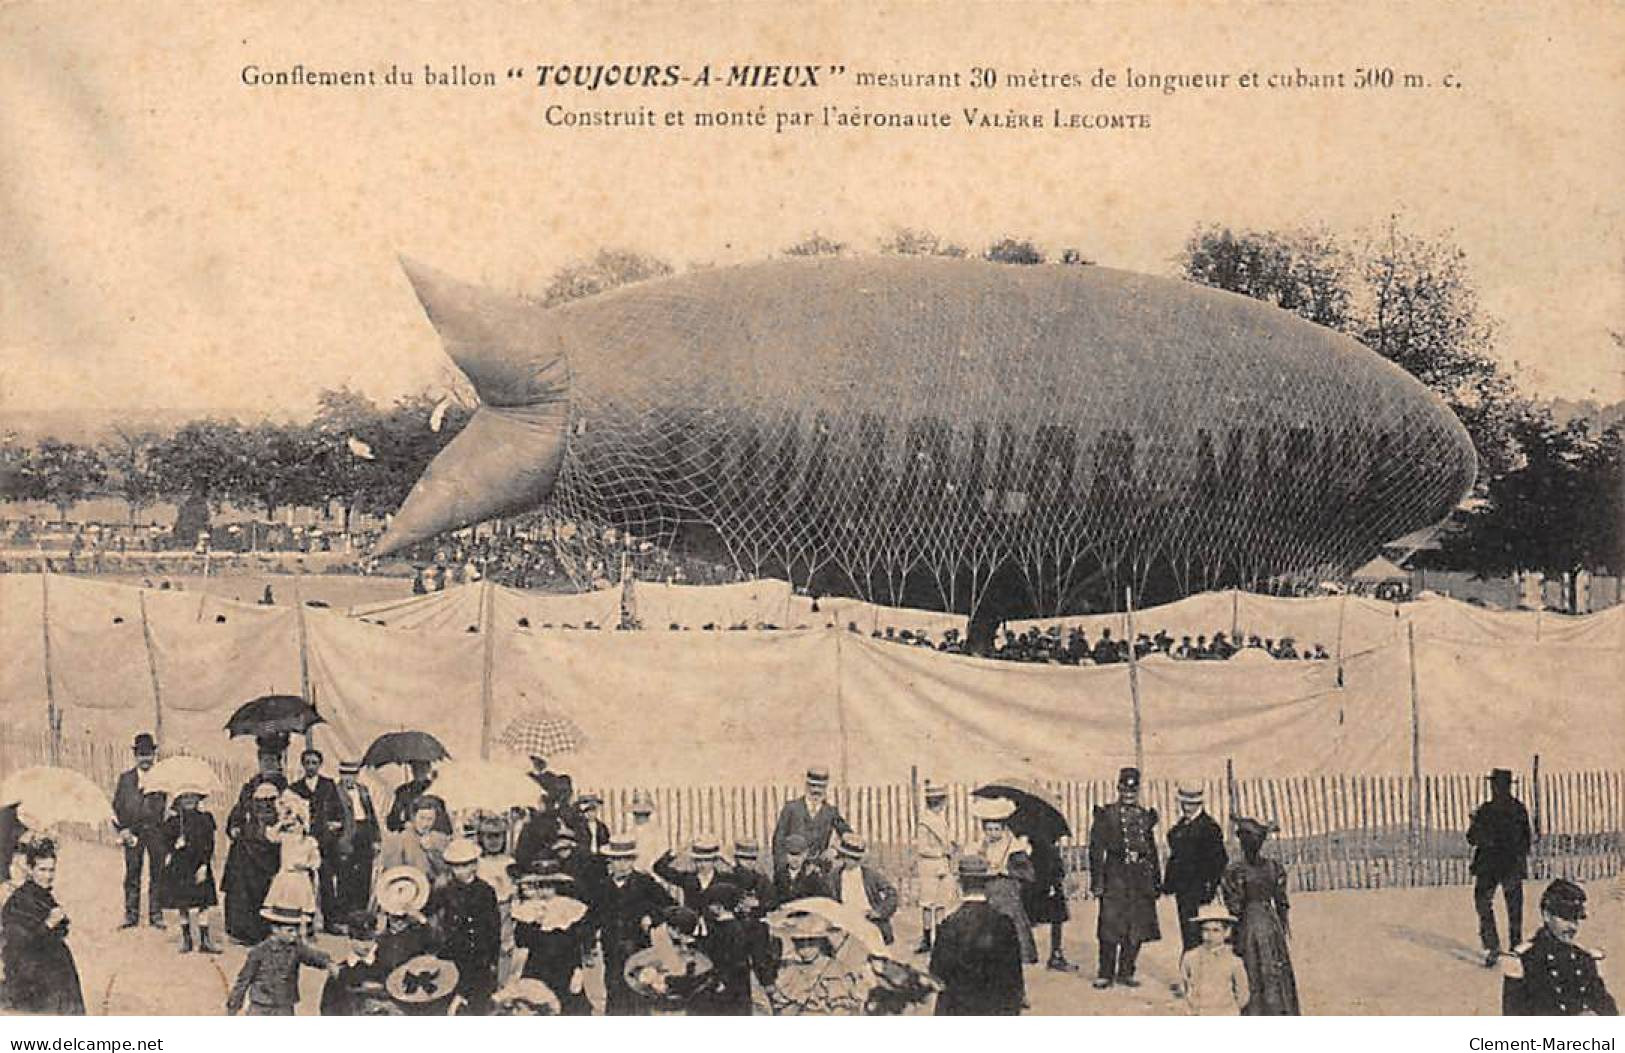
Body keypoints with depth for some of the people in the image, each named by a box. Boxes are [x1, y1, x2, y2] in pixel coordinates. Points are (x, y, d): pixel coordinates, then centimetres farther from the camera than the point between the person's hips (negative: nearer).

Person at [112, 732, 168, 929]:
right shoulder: (126, 776, 8)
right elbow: (117, 805, 9)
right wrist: (121, 829, -2)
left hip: (157, 831, -1)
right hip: (133, 831, 1)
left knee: (157, 874, 2)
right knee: (132, 874, 2)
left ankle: (156, 915, 8)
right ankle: (131, 916, 9)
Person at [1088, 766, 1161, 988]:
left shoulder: (1145, 816, 14)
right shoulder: (1106, 814, 2)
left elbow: (1152, 850, 18)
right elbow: (1096, 849, -2)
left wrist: (1156, 882, 14)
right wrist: (1097, 880, -8)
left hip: (1141, 879, 4)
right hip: (1115, 876, -4)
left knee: (1136, 929, 4)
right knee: (1110, 927, -5)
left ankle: (1126, 972, 14)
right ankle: (1105, 974, 2)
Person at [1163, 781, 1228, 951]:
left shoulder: (1209, 827, -8)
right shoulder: (1180, 827, 16)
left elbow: (1219, 859, -10)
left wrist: (1210, 886, -15)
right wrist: (1168, 882, 17)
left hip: (1199, 888, -8)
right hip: (1183, 889, 8)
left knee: (1194, 932, -12)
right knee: (1187, 931, 12)